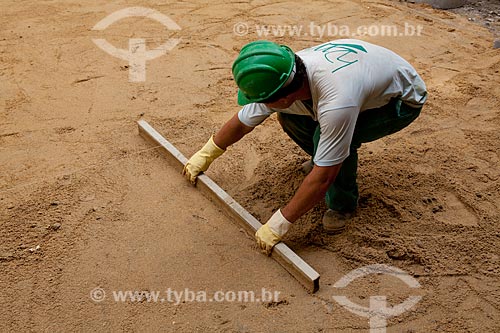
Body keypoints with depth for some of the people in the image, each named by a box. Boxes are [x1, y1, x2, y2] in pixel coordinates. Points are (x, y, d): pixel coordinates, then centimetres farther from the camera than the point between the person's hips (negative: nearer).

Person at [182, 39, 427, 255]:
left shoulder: (336, 102, -44)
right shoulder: (282, 78, -21)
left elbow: (323, 178, -37)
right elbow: (243, 121, -5)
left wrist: (279, 224, -29)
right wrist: (205, 155, 7)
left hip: (402, 100, -6)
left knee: (327, 136, -31)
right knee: (288, 117, -6)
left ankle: (343, 204, -4)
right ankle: (327, 158, 20)